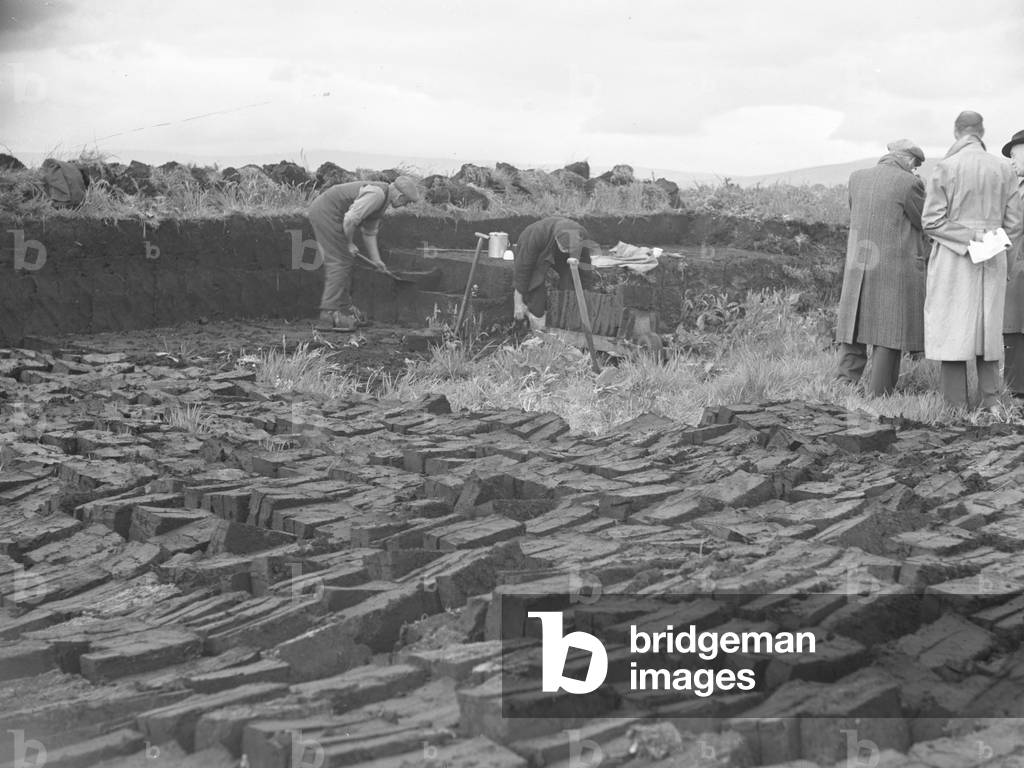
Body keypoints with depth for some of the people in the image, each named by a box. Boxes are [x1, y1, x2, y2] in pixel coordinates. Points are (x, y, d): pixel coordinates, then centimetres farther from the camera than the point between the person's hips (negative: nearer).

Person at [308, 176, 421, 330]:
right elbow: (350, 219, -25)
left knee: (344, 261, 14)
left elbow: (369, 232, 22)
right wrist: (349, 243, -10)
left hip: (321, 210, 11)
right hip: (327, 212, -11)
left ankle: (344, 307, 20)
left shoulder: (382, 201, 15)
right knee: (340, 262, -10)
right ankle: (330, 315, -11)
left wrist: (376, 259, 18)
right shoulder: (377, 194, -18)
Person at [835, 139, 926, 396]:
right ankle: (878, 394, 2)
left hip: (858, 266, 5)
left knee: (854, 325, 11)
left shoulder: (856, 178, 6)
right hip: (896, 268, -5)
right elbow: (925, 222, -2)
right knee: (889, 331, 2)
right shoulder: (908, 183, -10)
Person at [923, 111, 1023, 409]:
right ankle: (991, 402, 11)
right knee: (988, 329, 12)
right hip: (992, 263, 4)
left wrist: (969, 237, -6)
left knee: (952, 332, -1)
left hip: (952, 262, -4)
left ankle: (955, 405, -2)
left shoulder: (946, 167, -8)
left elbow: (931, 220, -12)